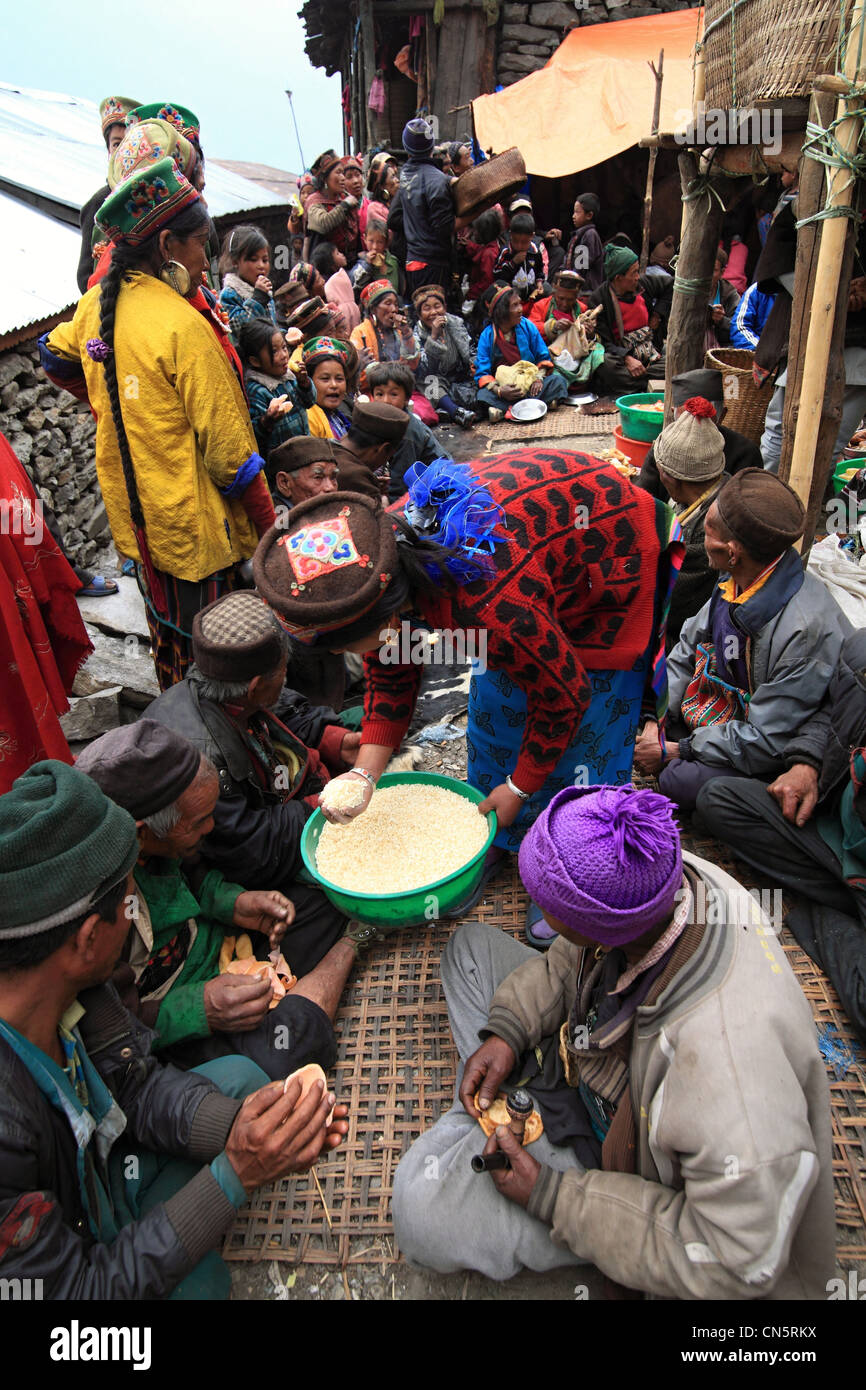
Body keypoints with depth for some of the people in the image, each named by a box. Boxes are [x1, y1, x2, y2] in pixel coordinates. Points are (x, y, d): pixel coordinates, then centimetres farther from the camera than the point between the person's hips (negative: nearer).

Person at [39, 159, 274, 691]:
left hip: (136, 518, 9)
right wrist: (269, 529, -11)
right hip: (195, 527, -9)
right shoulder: (182, 325, -20)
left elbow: (56, 356, 25)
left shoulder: (99, 303, 4)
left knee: (170, 644, 24)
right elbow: (228, 447, -19)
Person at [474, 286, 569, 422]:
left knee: (557, 380, -22)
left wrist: (539, 377, -15)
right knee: (483, 395, -32)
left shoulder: (527, 326, 2)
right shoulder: (487, 336, -5)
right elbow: (482, 373, -10)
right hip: (504, 386, -2)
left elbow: (543, 357, 6)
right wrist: (499, 390, -29)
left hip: (530, 385, 2)